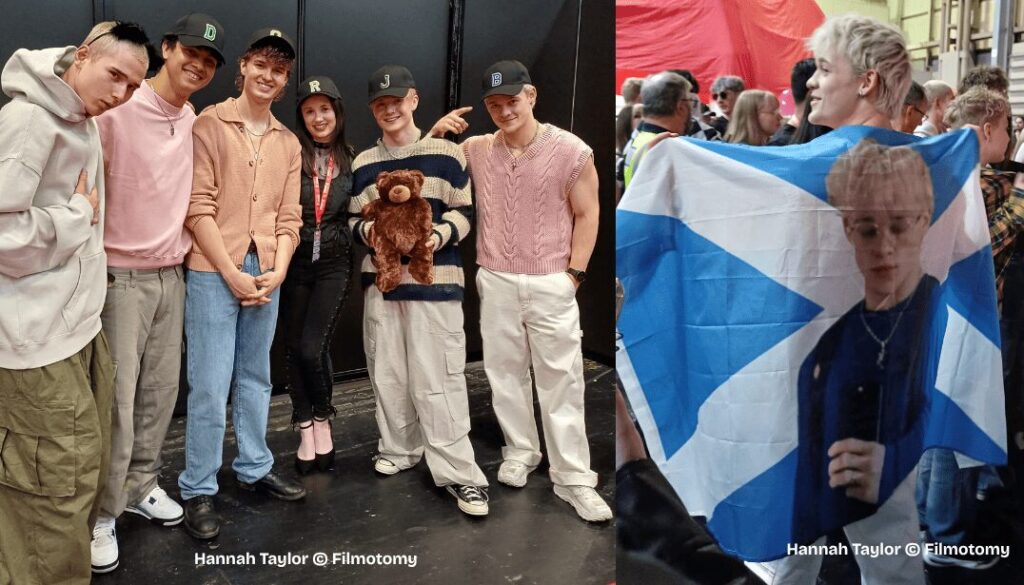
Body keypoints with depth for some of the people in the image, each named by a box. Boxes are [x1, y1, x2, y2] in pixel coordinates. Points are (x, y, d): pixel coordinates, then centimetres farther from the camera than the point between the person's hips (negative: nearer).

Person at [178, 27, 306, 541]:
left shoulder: (288, 143, 12)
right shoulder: (211, 124, -4)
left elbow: (289, 216, 10)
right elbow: (198, 208, -10)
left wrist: (277, 272, -4)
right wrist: (233, 275, -13)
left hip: (266, 274, 5)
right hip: (214, 272, -5)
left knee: (255, 378, 15)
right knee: (210, 386, -3)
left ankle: (254, 467, 30)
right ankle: (198, 490, 10)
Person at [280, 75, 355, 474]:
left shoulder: (351, 159, 5)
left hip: (334, 264, 0)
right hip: (295, 262, 1)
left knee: (313, 347, -10)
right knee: (294, 347, 7)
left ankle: (323, 421, 15)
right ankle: (305, 431, 22)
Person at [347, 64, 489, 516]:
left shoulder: (446, 153, 1)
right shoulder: (363, 164, 12)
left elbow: (463, 211, 2)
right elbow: (353, 220, 14)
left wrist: (440, 236, -17)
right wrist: (366, 231, -9)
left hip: (434, 279, -4)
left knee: (437, 377, -6)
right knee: (387, 372, 11)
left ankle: (458, 472, -1)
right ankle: (398, 448, 29)